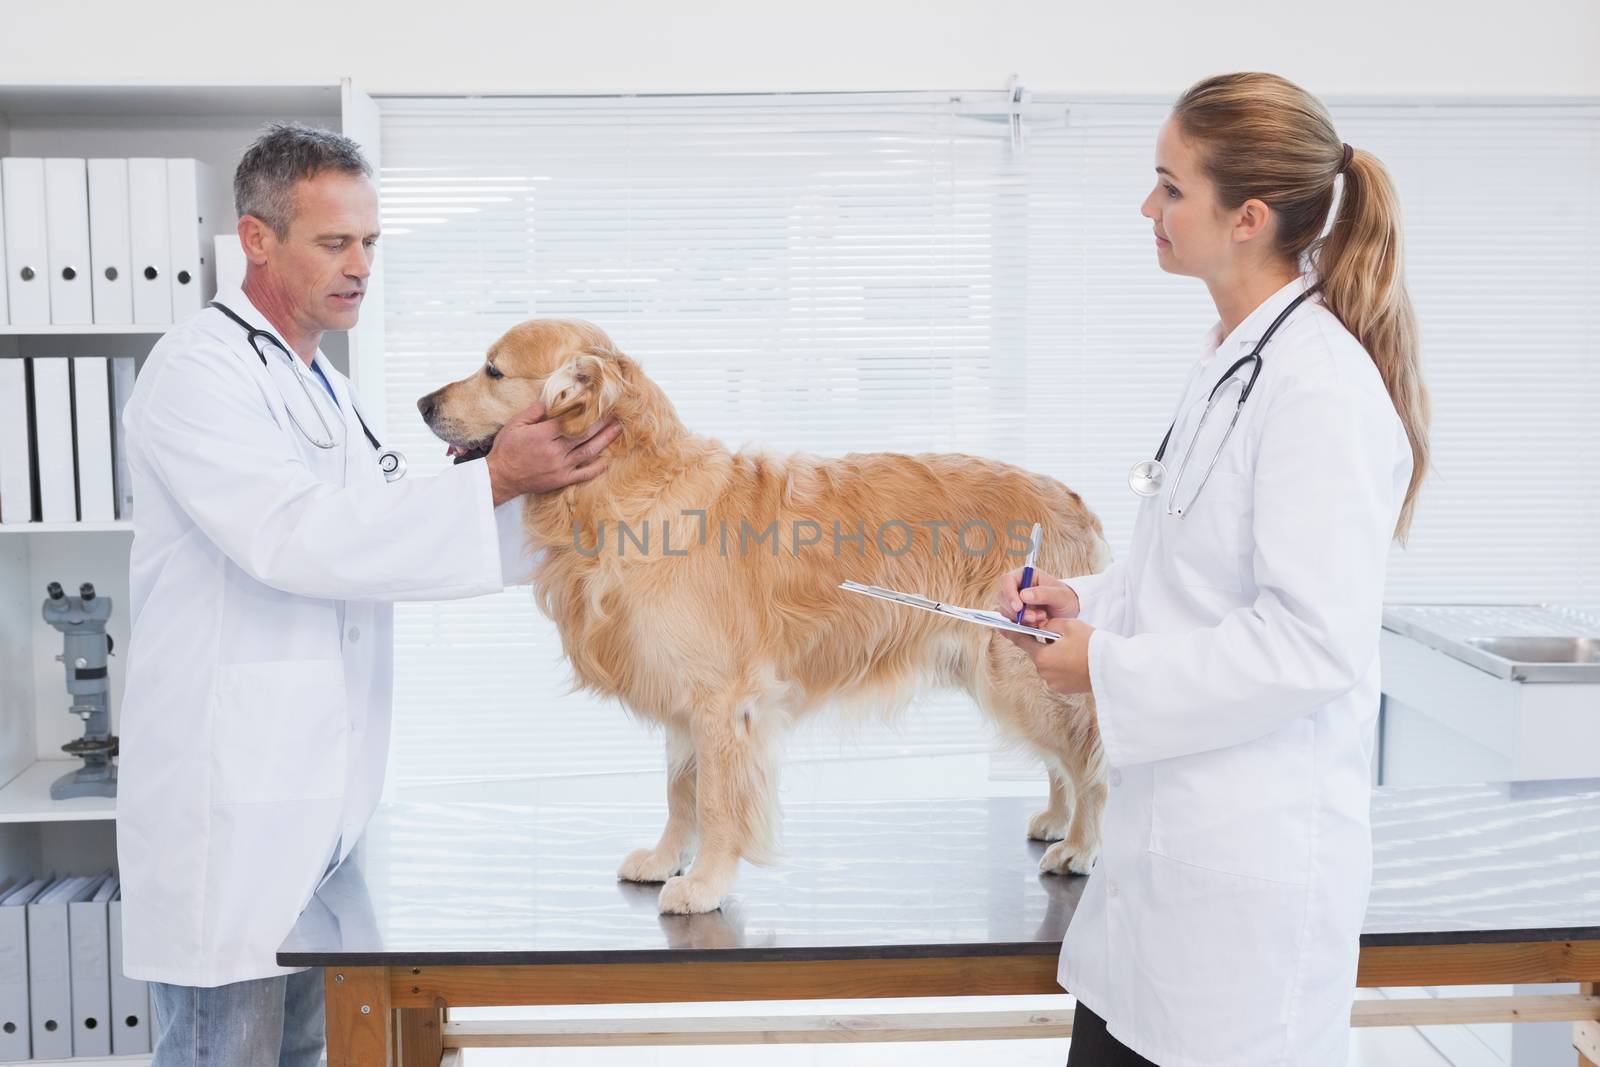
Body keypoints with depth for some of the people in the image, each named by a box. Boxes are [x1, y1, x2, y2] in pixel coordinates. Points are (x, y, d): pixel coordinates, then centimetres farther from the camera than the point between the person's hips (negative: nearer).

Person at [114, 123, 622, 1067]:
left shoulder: (326, 389, 17)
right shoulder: (198, 371, -11)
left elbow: (372, 543, 18)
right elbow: (293, 537, -24)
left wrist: (539, 489, 4)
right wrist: (491, 481, -23)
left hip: (318, 793, 9)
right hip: (225, 799, -9)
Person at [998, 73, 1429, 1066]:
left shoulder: (1321, 387, -20)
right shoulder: (1236, 356, 10)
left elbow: (1316, 643, -23)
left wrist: (1109, 670, -16)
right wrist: (1087, 599, 5)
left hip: (1255, 855, -9)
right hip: (1174, 830, 9)